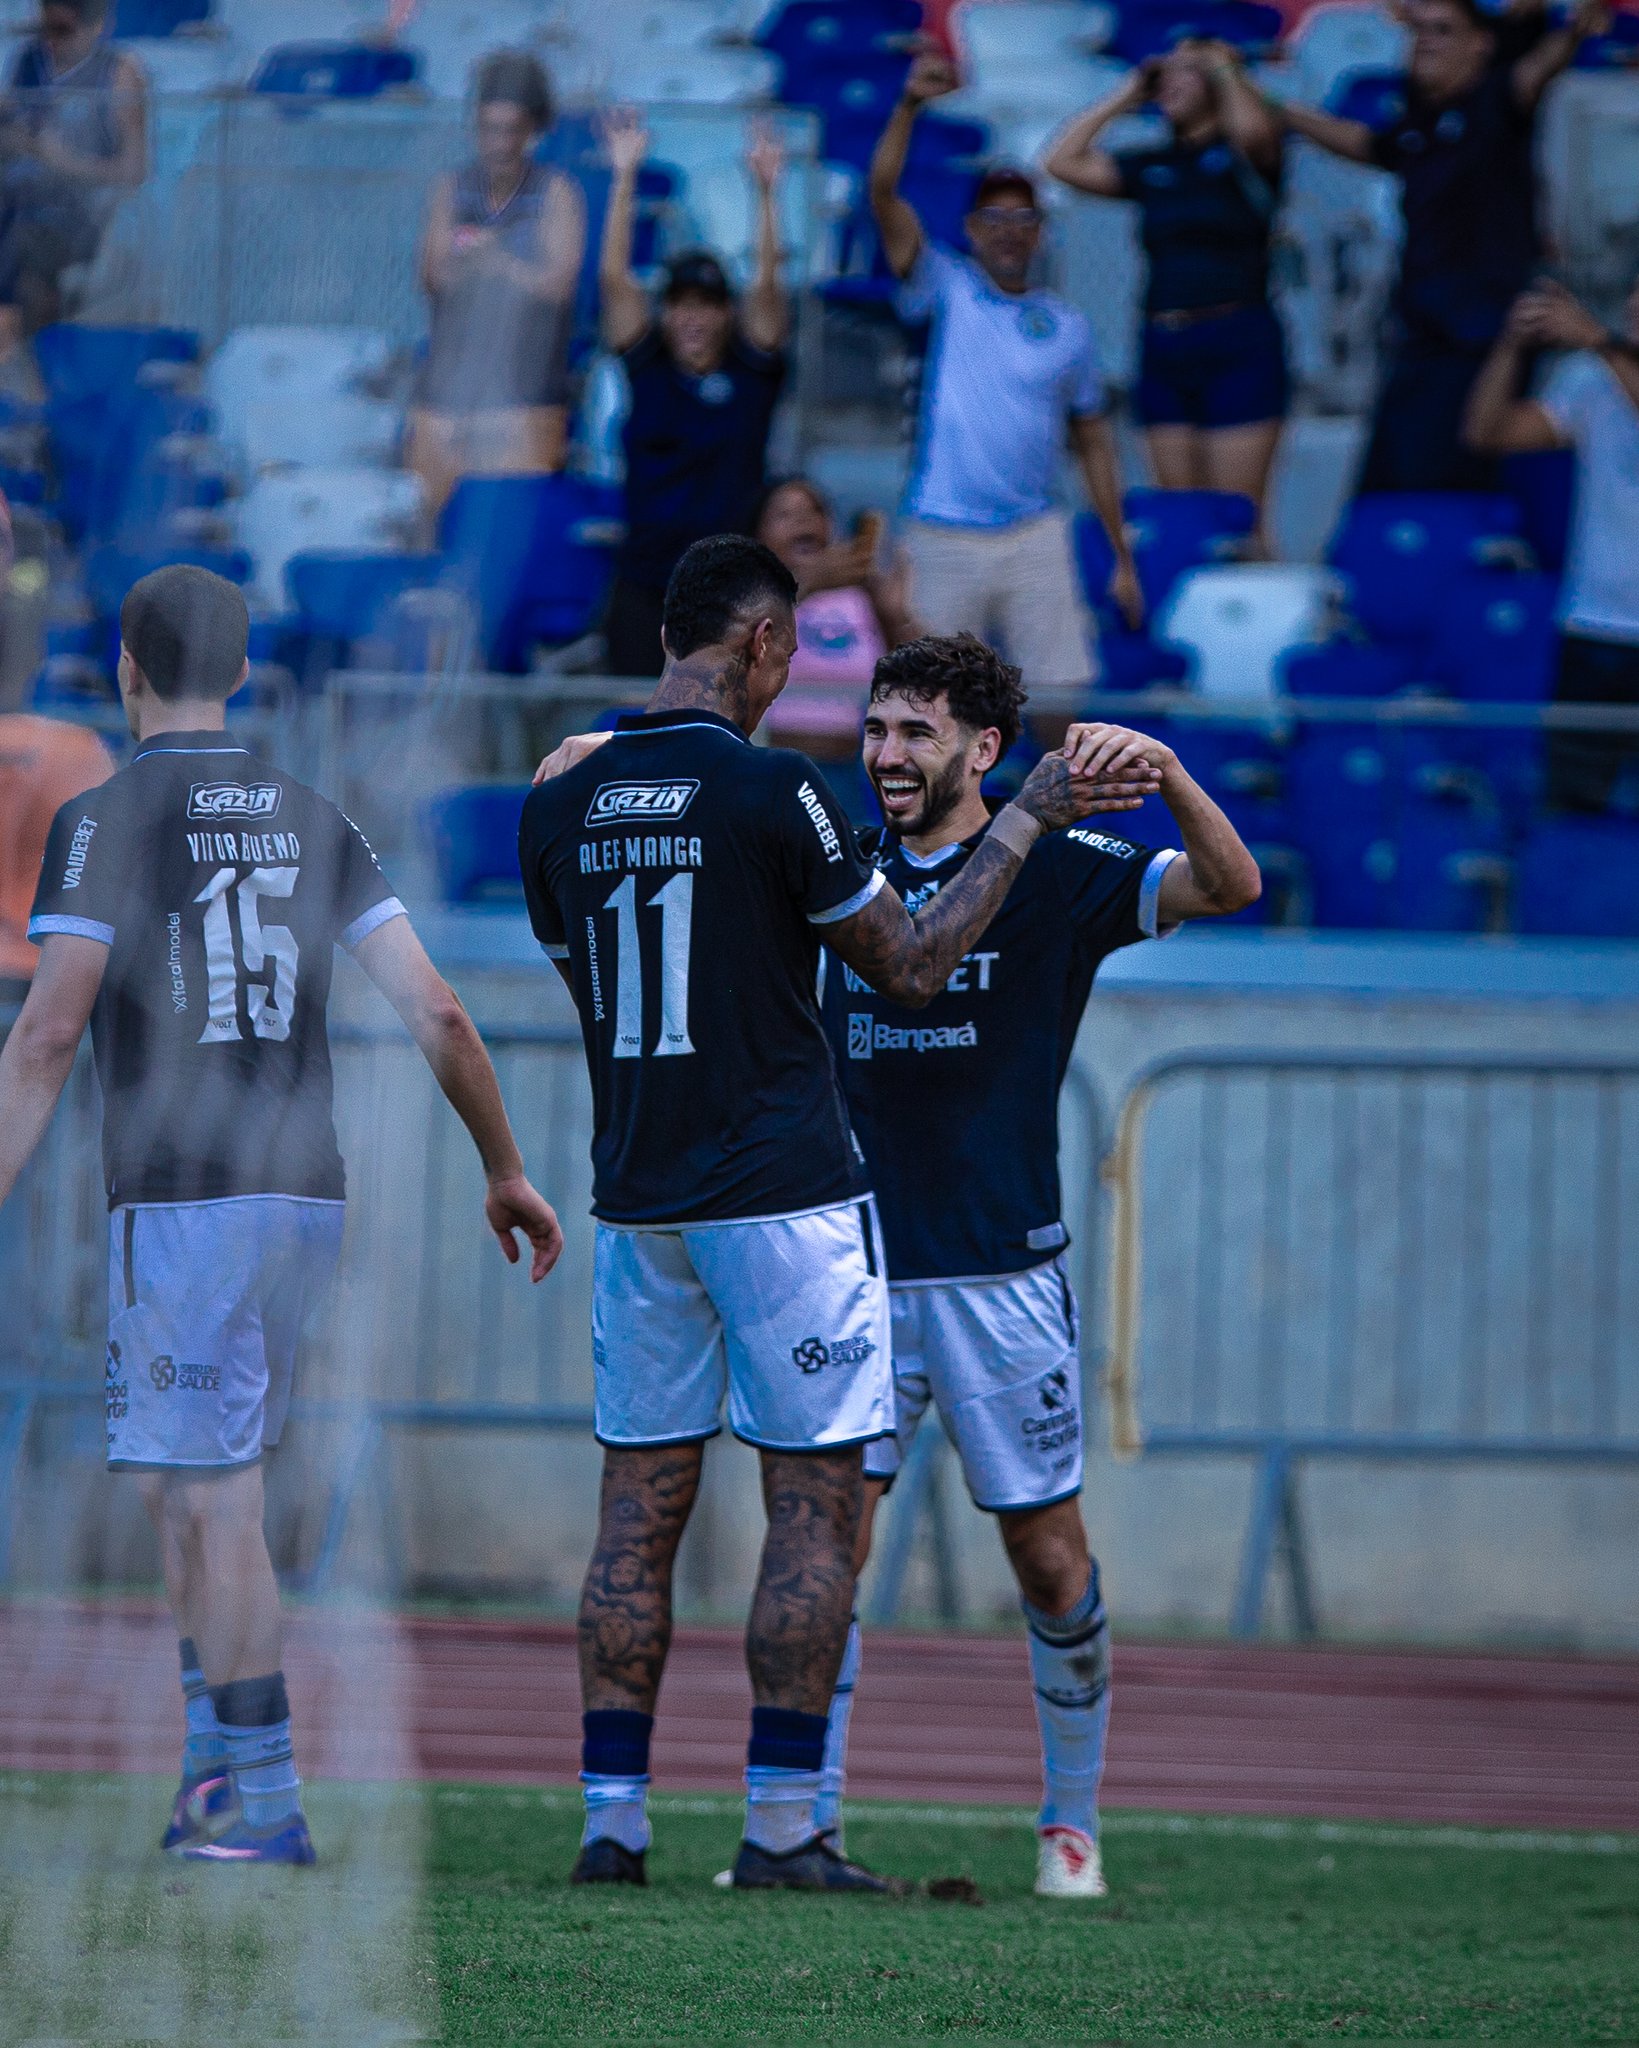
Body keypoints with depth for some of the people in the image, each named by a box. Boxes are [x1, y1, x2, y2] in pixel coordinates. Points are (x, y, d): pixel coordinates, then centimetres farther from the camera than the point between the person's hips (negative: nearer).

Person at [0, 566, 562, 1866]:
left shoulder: (107, 821, -6)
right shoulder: (310, 820, 11)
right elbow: (435, 1011, 9)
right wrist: (505, 1168, 19)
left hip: (182, 1203, -6)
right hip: (304, 1197, 6)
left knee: (215, 1501, -4)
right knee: (182, 1488, 17)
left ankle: (268, 1799, -7)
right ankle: (214, 1773, 16)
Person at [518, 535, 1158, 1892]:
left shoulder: (561, 806, 5)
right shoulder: (770, 790, -12)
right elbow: (912, 967, -4)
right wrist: (1029, 818, 5)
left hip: (639, 1204, 6)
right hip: (784, 1195, -6)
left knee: (639, 1510, 9)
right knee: (817, 1510, -1)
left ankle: (613, 1818, 4)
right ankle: (782, 1828, -4)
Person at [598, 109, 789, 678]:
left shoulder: (751, 370, 3)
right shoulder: (647, 366, 5)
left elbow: (766, 286, -9)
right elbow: (613, 276, -2)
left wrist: (766, 192, -19)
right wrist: (624, 177, -10)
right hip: (645, 582, 1)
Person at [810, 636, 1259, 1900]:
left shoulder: (1054, 872, -3)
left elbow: (1230, 886, -15)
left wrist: (1164, 769, -32)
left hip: (1001, 1274, -3)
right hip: (857, 1265, 3)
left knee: (1050, 1557, 3)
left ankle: (1072, 1822, 17)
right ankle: (806, 1820, 0)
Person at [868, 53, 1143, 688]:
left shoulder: (1067, 326, 9)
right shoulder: (947, 290, 3)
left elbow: (1093, 445, 15)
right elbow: (883, 196, -11)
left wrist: (1122, 557, 12)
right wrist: (910, 106, -26)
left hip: (1034, 540, 2)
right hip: (943, 540, -2)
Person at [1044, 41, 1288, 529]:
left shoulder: (1242, 156, 0)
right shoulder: (1151, 167, 16)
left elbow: (1252, 129, -23)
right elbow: (1064, 162, 12)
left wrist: (1225, 69, -6)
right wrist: (1124, 98, 12)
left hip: (1237, 345, -6)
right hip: (1163, 350, 6)